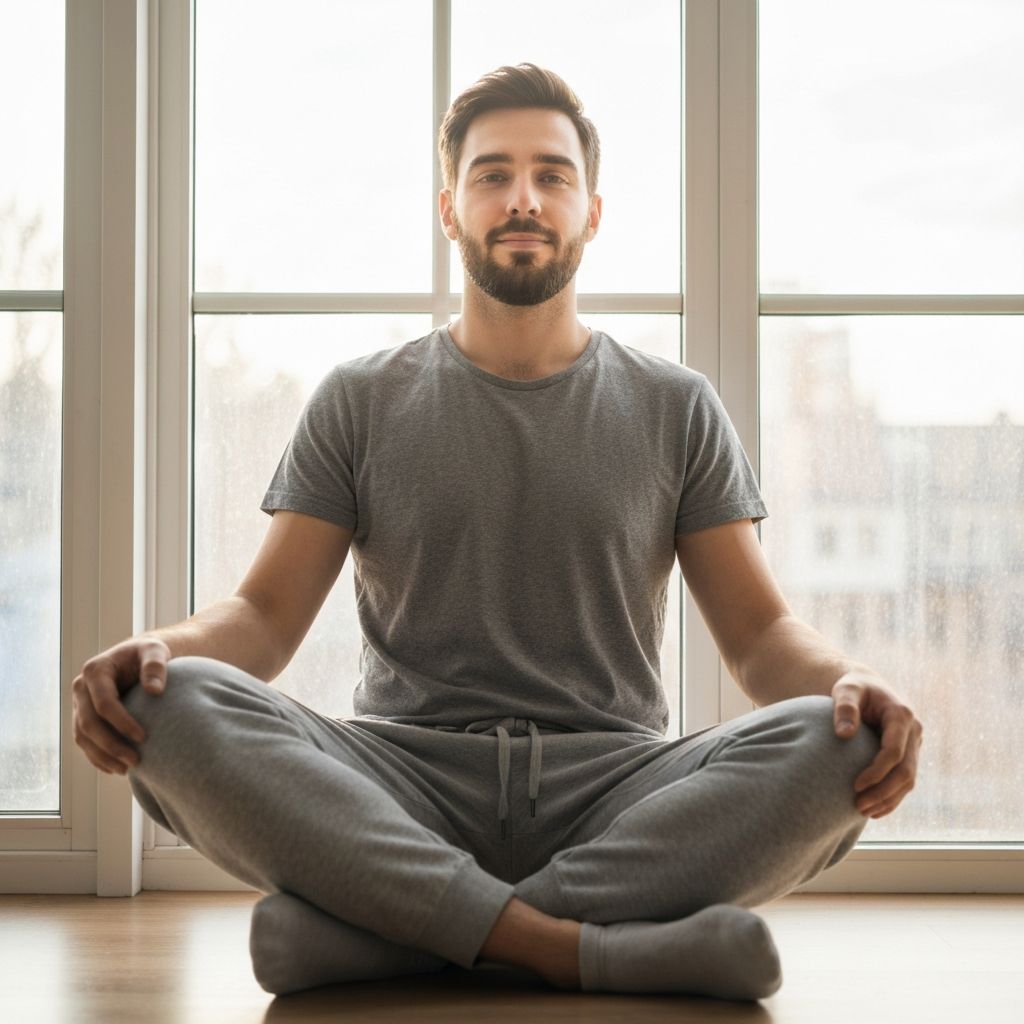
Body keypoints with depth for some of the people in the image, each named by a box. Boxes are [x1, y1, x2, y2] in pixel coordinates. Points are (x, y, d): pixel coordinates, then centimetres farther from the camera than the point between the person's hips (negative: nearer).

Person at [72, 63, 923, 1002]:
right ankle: (574, 943, -33)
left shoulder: (676, 409, 13)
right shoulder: (360, 404, 12)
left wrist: (851, 682, -17)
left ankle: (358, 930, -30)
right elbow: (266, 613, 6)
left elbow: (760, 630, 7)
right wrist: (158, 648, -18)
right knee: (177, 707, -27)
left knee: (833, 744, -30)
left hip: (613, 789, 1)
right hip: (403, 788, 0)